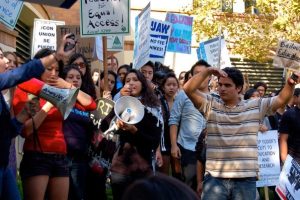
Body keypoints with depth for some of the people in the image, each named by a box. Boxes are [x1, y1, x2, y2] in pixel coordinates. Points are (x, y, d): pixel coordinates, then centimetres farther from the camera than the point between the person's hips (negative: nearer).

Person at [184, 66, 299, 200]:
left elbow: (281, 99, 2)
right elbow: (188, 89, -5)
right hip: (215, 178, 0)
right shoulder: (211, 105, 5)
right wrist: (208, 71, -14)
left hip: (246, 180, 1)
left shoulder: (256, 107, 7)